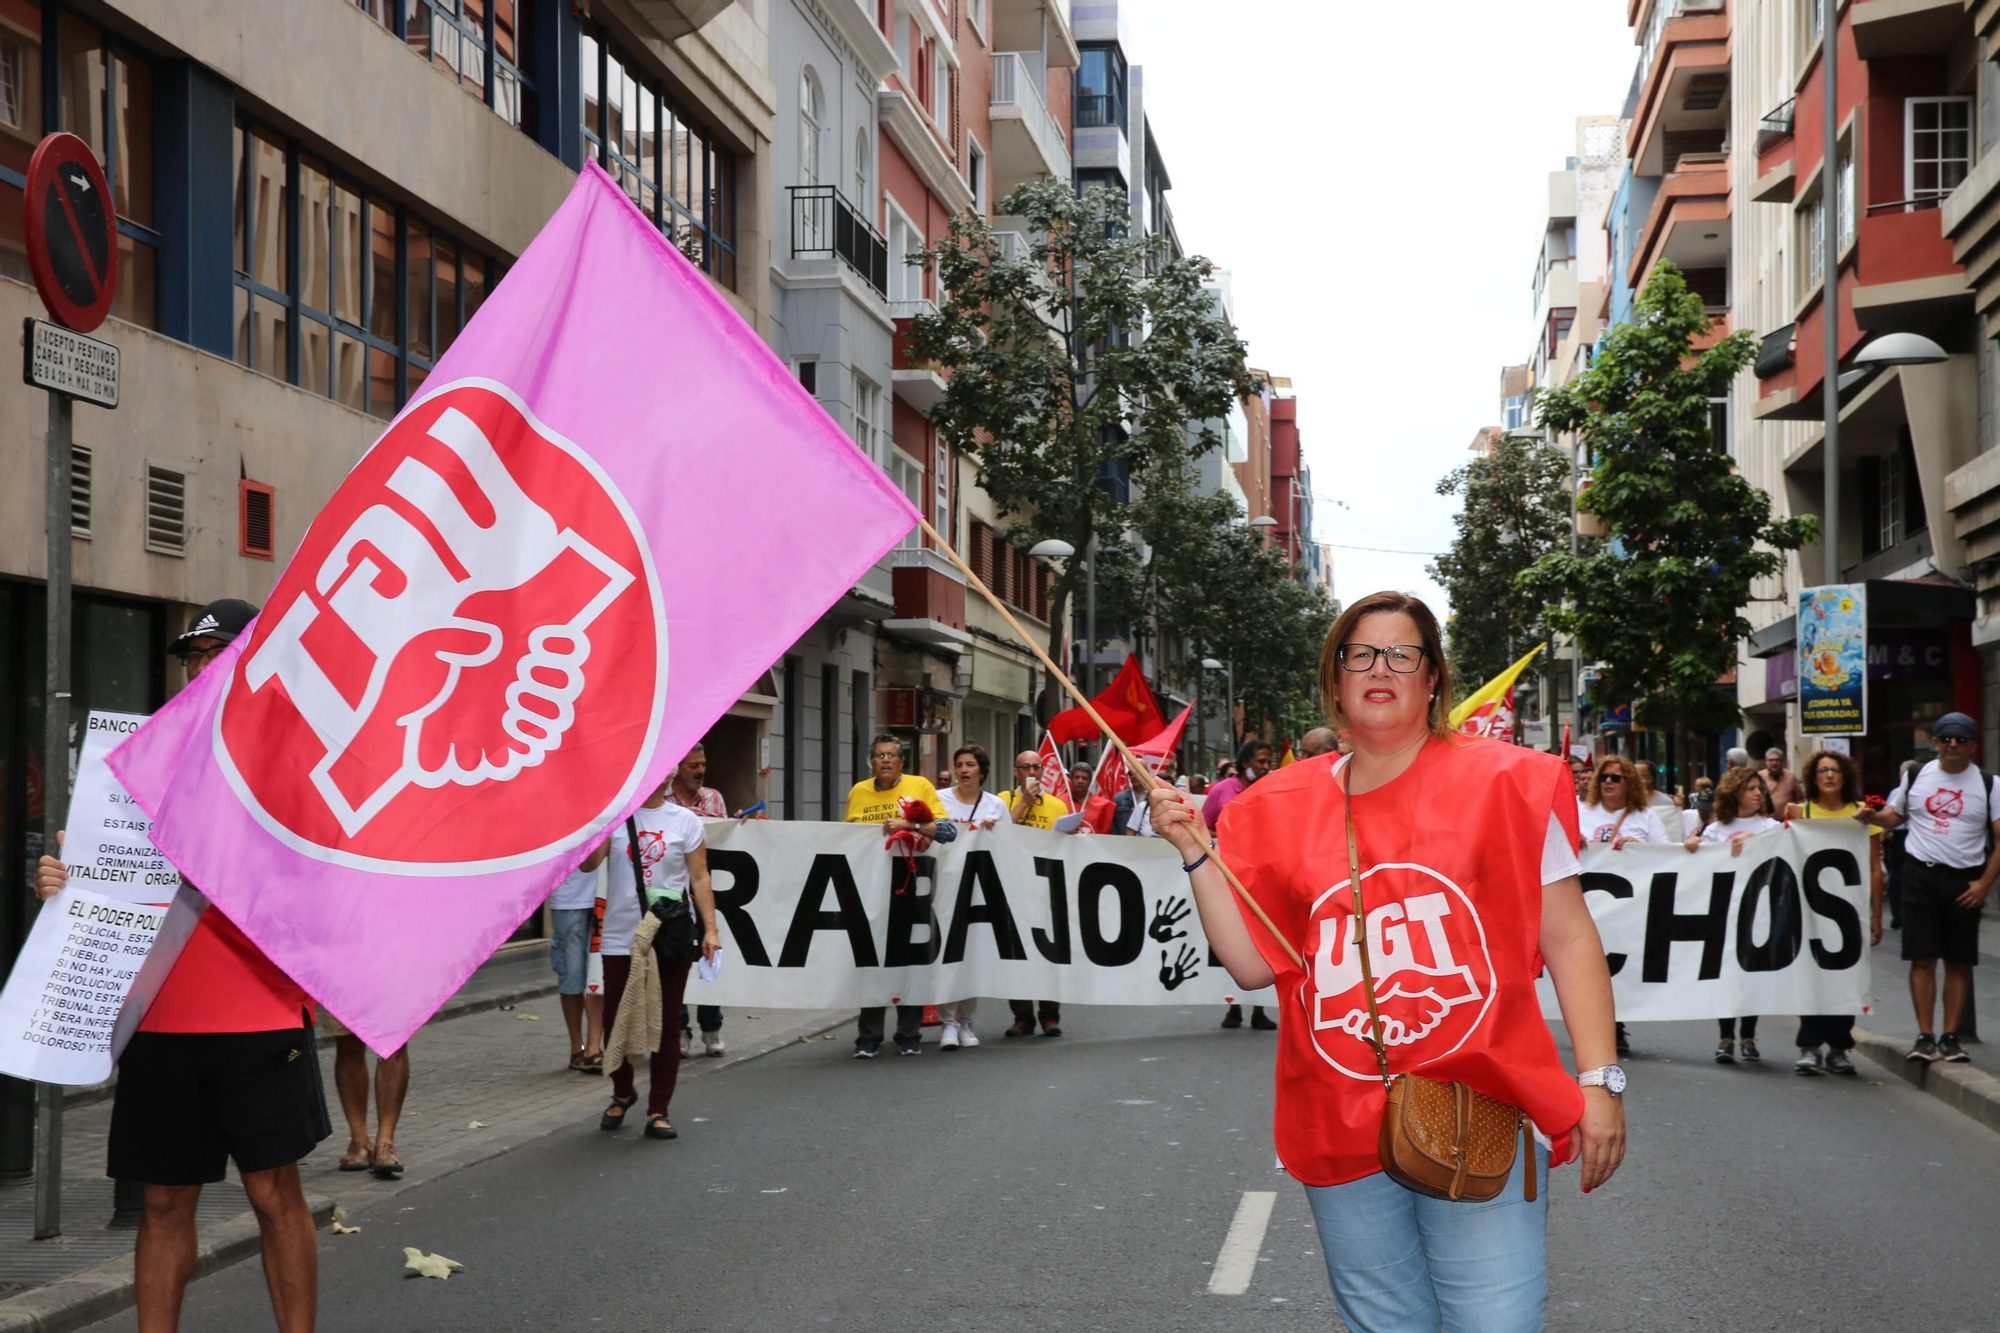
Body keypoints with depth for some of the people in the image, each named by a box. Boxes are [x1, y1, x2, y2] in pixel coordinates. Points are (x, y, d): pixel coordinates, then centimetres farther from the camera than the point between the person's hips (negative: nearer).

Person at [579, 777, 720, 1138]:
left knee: (666, 1024, 2)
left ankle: (658, 1111, 11)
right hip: (620, 938, 0)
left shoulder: (686, 821, 3)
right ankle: (622, 1093, 33)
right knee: (617, 1020, 7)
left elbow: (699, 878, 1)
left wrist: (710, 928, -6)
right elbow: (587, 864, -9)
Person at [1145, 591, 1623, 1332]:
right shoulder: (1284, 811, 8)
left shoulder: (1504, 784, 1)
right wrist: (1195, 853, -1)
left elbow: (1567, 938, 1)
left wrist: (1598, 1082, -5)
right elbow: (1253, 964, 7)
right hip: (1342, 1130, 3)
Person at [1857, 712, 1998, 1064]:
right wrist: (1872, 817, -9)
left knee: (1959, 962, 4)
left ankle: (1950, 1037, 11)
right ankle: (1925, 1036, 1)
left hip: (1965, 880, 0)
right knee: (1922, 958, -2)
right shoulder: (1916, 776, 7)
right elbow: (1893, 816, 15)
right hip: (1920, 875, 1)